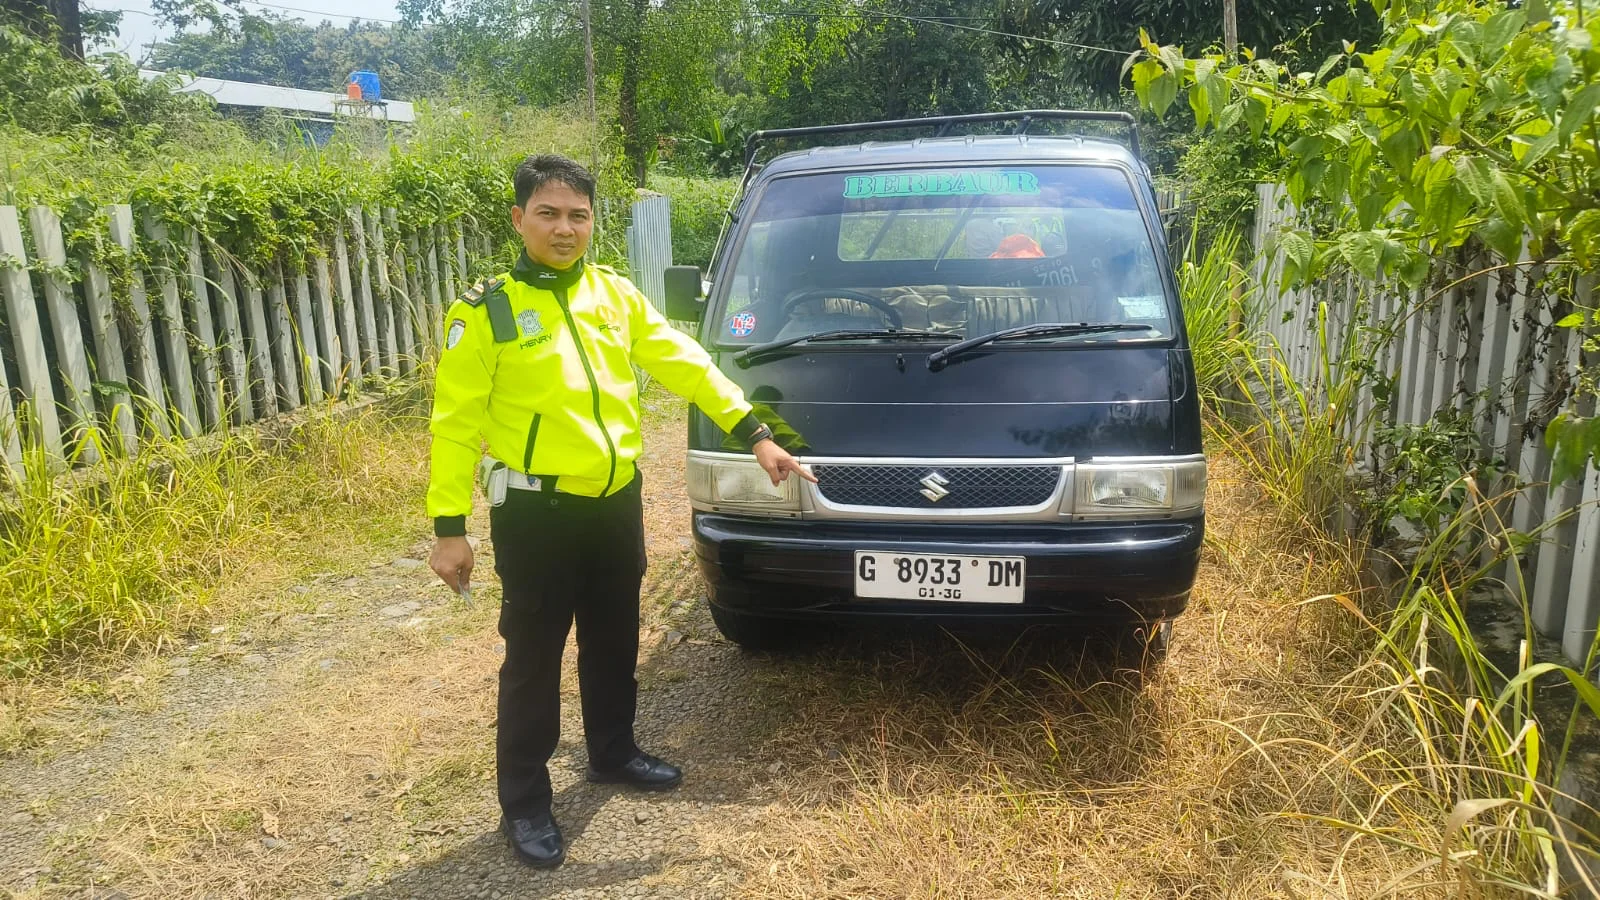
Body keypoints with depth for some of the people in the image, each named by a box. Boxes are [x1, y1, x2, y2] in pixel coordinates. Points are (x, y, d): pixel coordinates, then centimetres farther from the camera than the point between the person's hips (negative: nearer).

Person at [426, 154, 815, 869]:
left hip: (617, 502, 5)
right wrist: (449, 528, -12)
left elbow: (685, 365, 4)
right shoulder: (484, 311, -8)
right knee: (534, 656, 6)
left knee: (613, 641, 19)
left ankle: (613, 753, 41)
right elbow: (456, 423, -9)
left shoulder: (616, 295, 5)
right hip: (536, 512, -4)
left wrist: (754, 434, -1)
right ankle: (523, 803, 22)